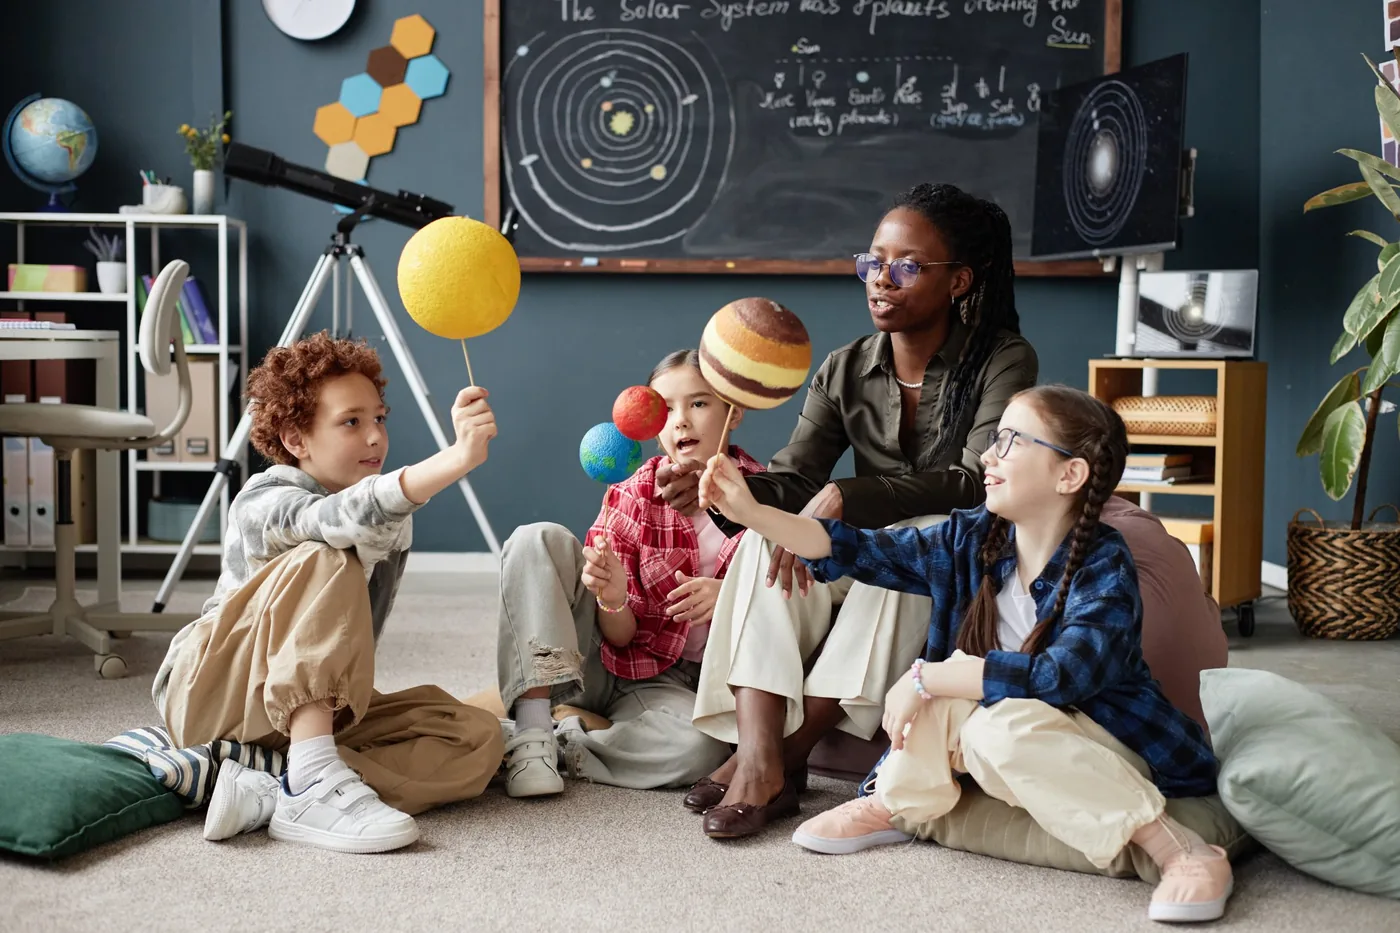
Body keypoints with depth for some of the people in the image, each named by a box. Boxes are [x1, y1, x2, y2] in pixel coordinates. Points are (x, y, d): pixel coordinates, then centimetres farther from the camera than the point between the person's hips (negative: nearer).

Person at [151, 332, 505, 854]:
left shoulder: (394, 523, 5)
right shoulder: (263, 505, -19)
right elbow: (346, 518, -42)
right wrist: (458, 459, -53)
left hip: (315, 712, 7)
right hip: (211, 691, -6)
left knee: (476, 741, -16)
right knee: (325, 563, -30)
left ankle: (267, 796, -30)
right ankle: (312, 781, -39)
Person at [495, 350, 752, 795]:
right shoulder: (633, 497, -7)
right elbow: (622, 636, -9)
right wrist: (613, 599, -33)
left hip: (671, 684, -1)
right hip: (601, 663, 1)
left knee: (701, 747, -37)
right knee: (538, 540, -21)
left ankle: (564, 746, -13)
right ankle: (532, 733, -26)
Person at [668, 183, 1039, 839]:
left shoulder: (1003, 361, -11)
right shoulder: (845, 372, 2)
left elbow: (976, 482, -26)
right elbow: (792, 481, -8)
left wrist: (844, 499, -36)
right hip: (864, 561, 4)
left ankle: (790, 751, -32)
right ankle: (756, 760, -38)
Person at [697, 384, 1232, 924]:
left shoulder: (1104, 567, -22)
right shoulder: (971, 540, -5)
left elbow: (1062, 677, -36)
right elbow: (859, 552, -4)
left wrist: (922, 678, -31)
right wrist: (751, 512, -14)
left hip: (1116, 750, -6)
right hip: (1028, 759, 6)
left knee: (999, 727, -33)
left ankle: (1179, 850, -27)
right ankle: (894, 806, 3)